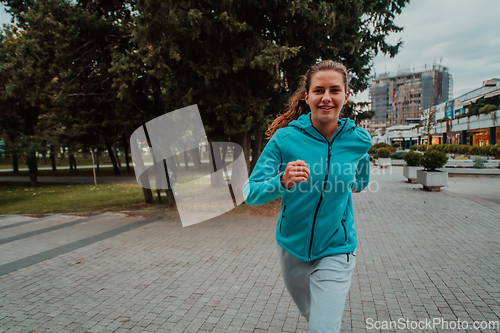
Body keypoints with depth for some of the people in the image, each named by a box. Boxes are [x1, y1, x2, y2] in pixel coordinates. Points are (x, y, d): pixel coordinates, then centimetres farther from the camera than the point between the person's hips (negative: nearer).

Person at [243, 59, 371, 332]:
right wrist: (283, 181, -36)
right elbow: (250, 194, -21)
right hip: (291, 246, 1)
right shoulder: (284, 138, -16)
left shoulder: (359, 140, -10)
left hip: (335, 251, -1)